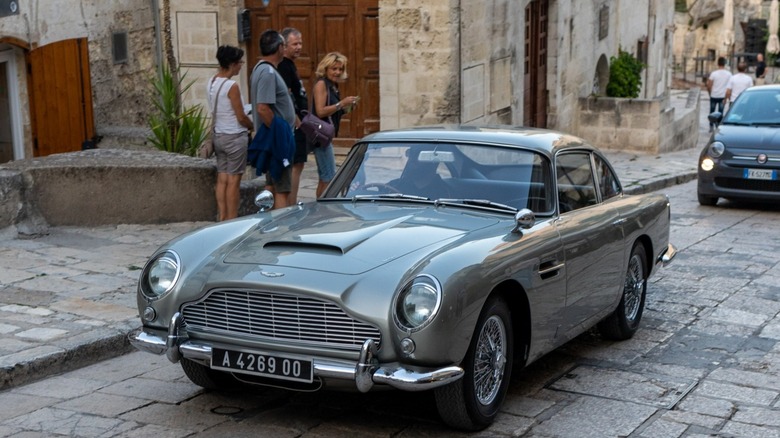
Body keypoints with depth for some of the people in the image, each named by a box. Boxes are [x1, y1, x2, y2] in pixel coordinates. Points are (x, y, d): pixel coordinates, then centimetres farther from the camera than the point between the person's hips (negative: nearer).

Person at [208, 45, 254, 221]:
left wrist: (246, 124, 13)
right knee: (233, 181, -2)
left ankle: (222, 218, 14)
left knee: (222, 179, 10)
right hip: (235, 137, -8)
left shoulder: (212, 83, 7)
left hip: (219, 135, 8)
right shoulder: (232, 86, -18)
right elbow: (241, 117, -15)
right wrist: (253, 126, 4)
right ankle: (232, 221, 3)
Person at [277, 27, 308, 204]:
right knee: (295, 166, -9)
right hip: (294, 126, -11)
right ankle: (291, 206, -7)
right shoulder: (284, 67, -15)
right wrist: (298, 123, -20)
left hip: (297, 125, 11)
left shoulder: (290, 66, 18)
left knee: (298, 165, 14)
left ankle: (292, 205, 20)